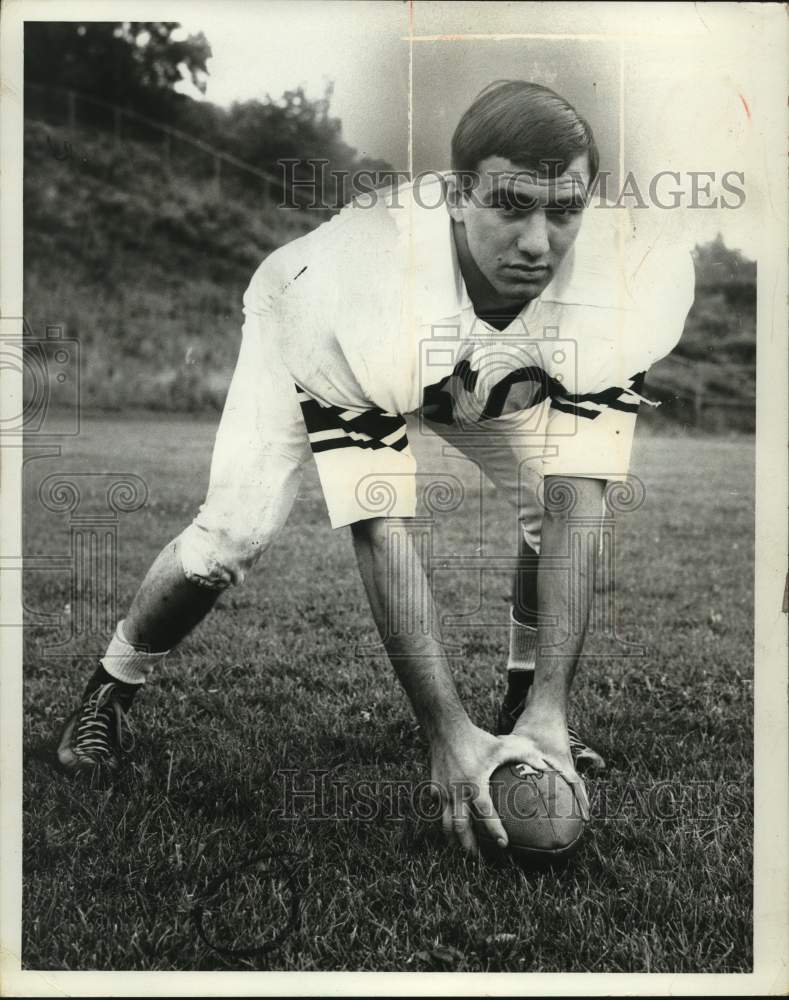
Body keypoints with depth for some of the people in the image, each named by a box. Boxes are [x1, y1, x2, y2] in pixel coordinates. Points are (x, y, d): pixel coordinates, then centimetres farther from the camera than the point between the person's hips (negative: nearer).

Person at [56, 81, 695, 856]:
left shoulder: (627, 279, -35)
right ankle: (109, 691, 12)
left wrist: (551, 710, -40)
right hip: (308, 334, -3)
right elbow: (384, 537, -42)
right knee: (234, 535, -17)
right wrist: (449, 733, -43)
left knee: (559, 507, -17)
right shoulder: (362, 278, -45)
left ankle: (527, 710, 9)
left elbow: (574, 522, -34)